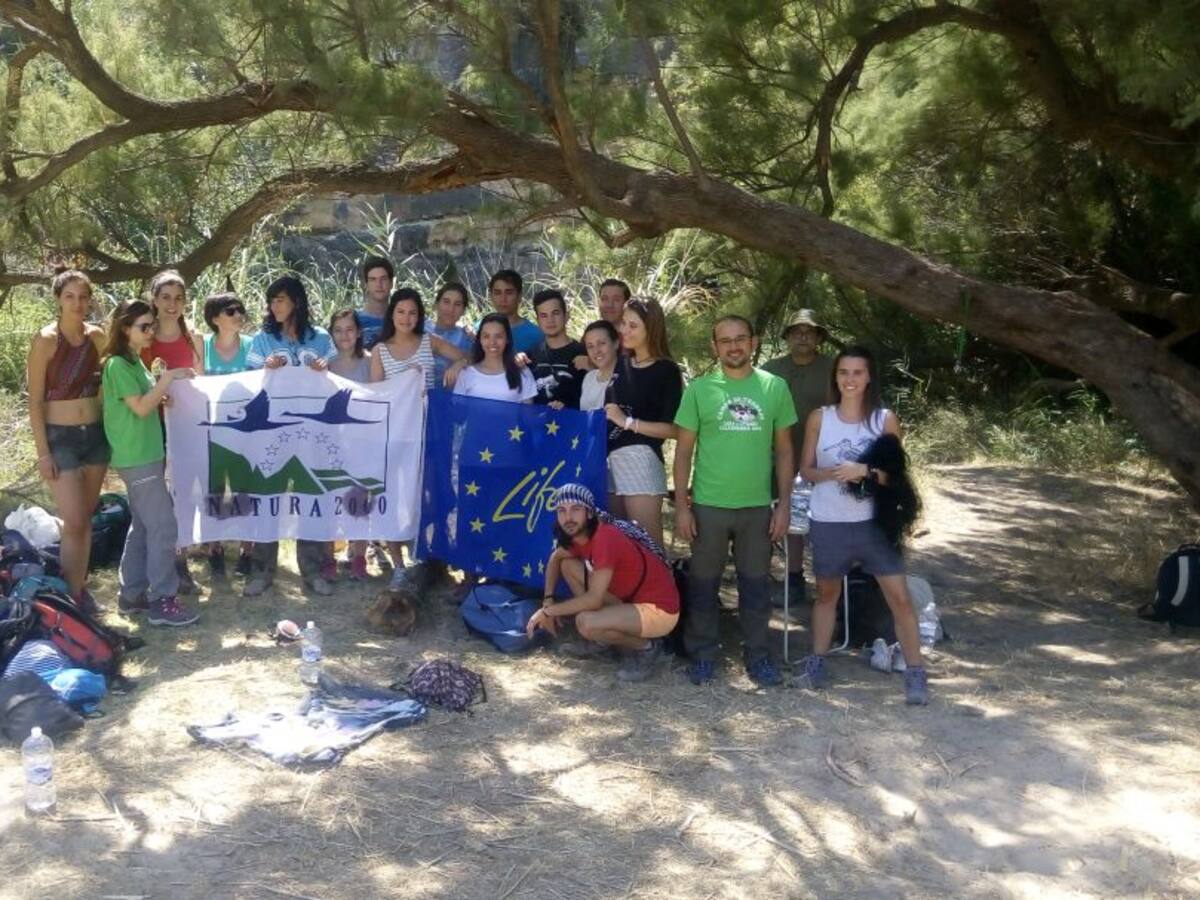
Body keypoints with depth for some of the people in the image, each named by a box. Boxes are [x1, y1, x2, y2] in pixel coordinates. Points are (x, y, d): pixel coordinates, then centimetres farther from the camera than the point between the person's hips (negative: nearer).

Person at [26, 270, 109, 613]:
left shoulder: (97, 336, 2)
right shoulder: (46, 340, -11)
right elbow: (35, 401, -10)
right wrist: (42, 452, -12)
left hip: (95, 434, 5)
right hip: (60, 437, -5)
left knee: (87, 517, 12)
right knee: (73, 523, -8)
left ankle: (81, 586, 23)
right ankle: (72, 597, 2)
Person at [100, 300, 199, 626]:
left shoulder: (136, 362, 15)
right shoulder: (118, 364, -13)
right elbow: (141, 408, -18)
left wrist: (162, 385, 2)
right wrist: (168, 378, -18)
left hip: (146, 454, 10)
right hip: (137, 458, -10)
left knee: (143, 525, 13)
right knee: (163, 526, -9)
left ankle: (132, 594, 20)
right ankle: (162, 601, -5)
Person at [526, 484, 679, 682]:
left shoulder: (605, 539, -27)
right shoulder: (579, 534, -1)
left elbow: (593, 599, -28)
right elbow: (555, 558, 19)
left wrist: (547, 611, -18)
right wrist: (548, 600, 5)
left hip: (659, 610, -9)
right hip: (631, 598, 9)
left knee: (586, 623, -31)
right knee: (568, 565, 5)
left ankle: (645, 646, -4)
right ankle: (604, 637, 13)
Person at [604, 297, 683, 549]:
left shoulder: (666, 370, -4)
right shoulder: (619, 364, 13)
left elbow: (673, 429, -11)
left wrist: (628, 422, -13)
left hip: (640, 459, -7)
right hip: (609, 459, 7)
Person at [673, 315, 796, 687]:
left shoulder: (775, 387, 1)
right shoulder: (699, 389, -3)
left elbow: (783, 450, 5)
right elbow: (683, 450, 0)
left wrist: (784, 504, 0)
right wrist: (681, 506, -5)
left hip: (757, 506, 1)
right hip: (708, 505, -1)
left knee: (756, 584, 11)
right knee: (703, 583, 8)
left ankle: (757, 653, 24)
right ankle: (702, 653, 22)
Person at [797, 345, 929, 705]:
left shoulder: (885, 419, -3)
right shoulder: (819, 418, -1)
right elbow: (806, 469, 2)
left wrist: (864, 471, -20)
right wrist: (831, 474, -18)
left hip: (874, 522, -1)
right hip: (828, 523, 1)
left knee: (900, 596, -3)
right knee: (827, 593, 17)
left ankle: (915, 673, 6)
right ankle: (817, 661, 30)